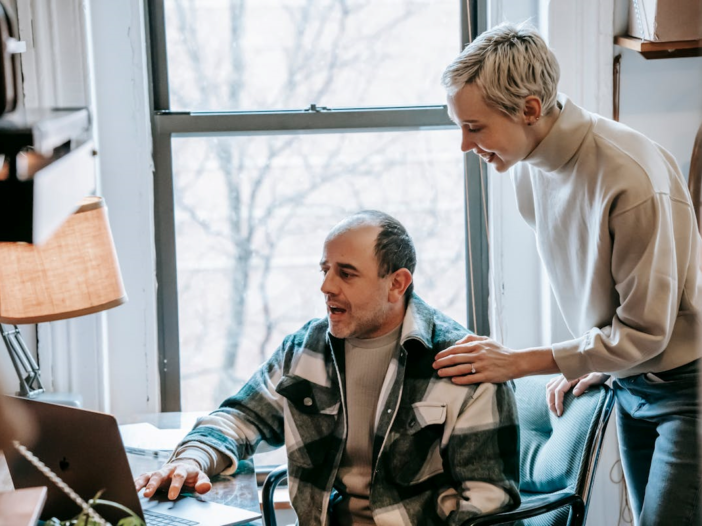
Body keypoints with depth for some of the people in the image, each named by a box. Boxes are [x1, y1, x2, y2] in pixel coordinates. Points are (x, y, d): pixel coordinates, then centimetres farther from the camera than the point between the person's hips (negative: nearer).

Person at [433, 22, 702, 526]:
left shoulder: (632, 179, -30)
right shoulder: (529, 164, -4)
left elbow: (645, 330, -24)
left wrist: (517, 362, -22)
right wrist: (591, 359, 7)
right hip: (628, 379, 8)